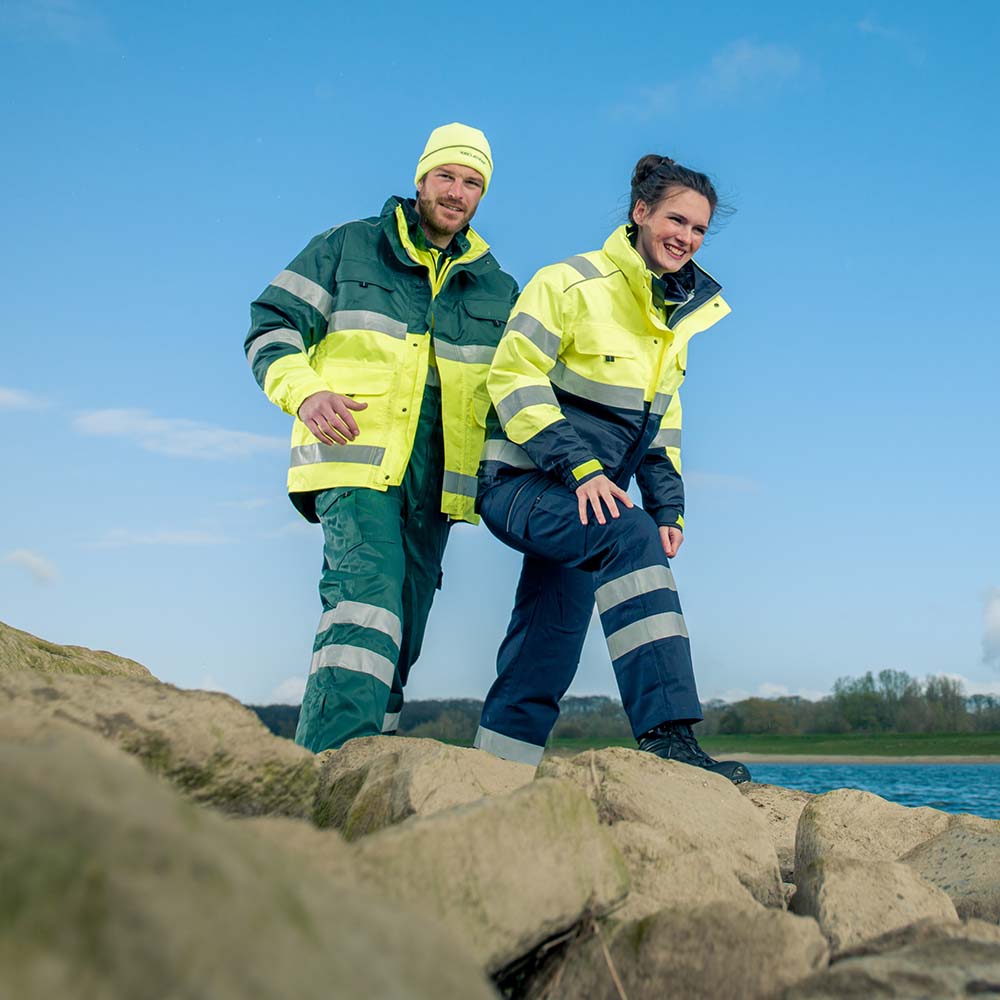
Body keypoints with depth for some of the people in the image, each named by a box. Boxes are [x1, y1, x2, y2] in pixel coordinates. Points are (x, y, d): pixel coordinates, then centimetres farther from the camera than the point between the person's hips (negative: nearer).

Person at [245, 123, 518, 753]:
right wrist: (305, 391, -15)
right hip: (355, 460, -4)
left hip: (435, 480, 5)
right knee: (368, 594, -27)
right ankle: (333, 758, -33)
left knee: (397, 634, 6)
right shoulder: (348, 249, 9)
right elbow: (272, 325, 5)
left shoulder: (497, 290, 18)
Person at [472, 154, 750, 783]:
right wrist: (579, 466, -25)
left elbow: (661, 419, 20)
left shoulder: (678, 315, 15)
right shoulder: (571, 284, -9)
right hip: (523, 484, -8)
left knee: (546, 658, 5)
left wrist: (668, 507, 7)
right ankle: (667, 735, -40)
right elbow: (515, 378, -16)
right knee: (630, 537, -34)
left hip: (588, 496, 8)